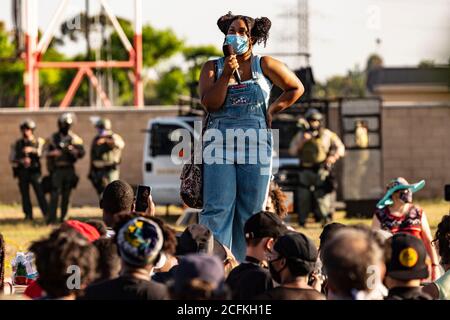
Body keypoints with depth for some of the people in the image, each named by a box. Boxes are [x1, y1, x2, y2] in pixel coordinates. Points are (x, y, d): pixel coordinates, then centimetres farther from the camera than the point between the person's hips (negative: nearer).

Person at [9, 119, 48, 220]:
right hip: (22, 172, 2)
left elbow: (42, 152, -10)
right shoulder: (17, 144, 10)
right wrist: (22, 160, -12)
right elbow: (12, 158, 6)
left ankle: (46, 214, -9)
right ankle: (28, 215, 7)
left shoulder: (39, 142, 6)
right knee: (24, 194, 2)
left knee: (40, 192, -9)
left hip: (35, 171, -2)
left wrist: (32, 150, -27)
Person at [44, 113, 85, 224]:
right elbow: (45, 151, 2)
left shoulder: (75, 139, 7)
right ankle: (51, 218, -11)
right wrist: (52, 153, -18)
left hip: (69, 169, 2)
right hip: (56, 169, -2)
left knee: (66, 195, 6)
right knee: (55, 194, -10)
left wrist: (72, 150, -15)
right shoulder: (53, 138, 5)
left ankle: (64, 217, 14)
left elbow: (82, 152, 3)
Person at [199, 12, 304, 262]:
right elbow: (210, 103, -6)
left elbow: (296, 88, 19)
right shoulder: (213, 68, 8)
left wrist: (272, 110, 10)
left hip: (255, 146, 1)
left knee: (251, 212, 3)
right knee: (217, 209, -10)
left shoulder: (265, 66, 7)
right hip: (219, 145, -1)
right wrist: (226, 74, -13)